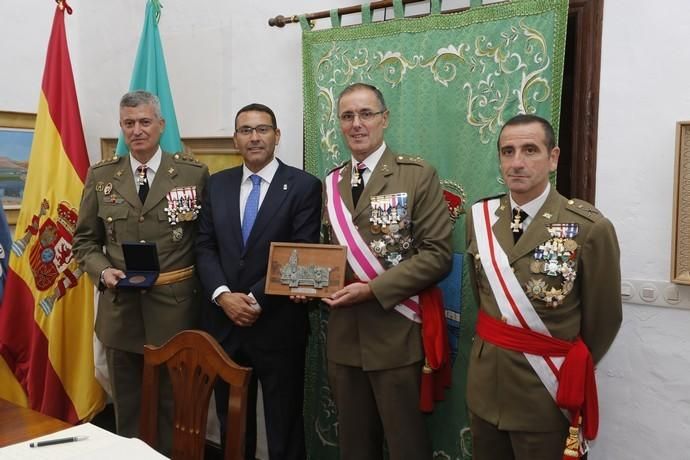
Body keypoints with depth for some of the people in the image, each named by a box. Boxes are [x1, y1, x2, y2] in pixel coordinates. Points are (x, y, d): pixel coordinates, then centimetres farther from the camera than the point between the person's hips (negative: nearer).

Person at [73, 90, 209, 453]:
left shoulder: (194, 173, -2)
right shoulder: (100, 176, 6)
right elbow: (84, 240, 11)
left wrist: (204, 287, -9)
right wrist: (102, 271, -8)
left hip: (176, 308, -2)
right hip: (120, 309, 3)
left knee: (175, 406, 11)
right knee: (127, 407, 16)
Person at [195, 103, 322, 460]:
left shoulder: (304, 186, -5)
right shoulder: (217, 184, 9)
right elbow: (205, 246, 5)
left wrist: (257, 300, -16)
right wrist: (223, 295, -11)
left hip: (277, 325, -4)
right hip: (224, 321, 4)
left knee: (283, 425, 11)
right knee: (231, 422, 18)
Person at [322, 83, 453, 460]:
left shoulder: (418, 175, -6)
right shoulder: (331, 183, 10)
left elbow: (437, 254, -13)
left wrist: (372, 289, -18)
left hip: (396, 335, -5)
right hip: (343, 336, 5)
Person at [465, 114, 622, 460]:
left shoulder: (590, 228, -16)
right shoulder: (479, 217, -1)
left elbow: (603, 318, -6)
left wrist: (572, 372, 6)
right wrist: (494, 345, 11)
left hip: (545, 392, -4)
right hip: (484, 384, 5)